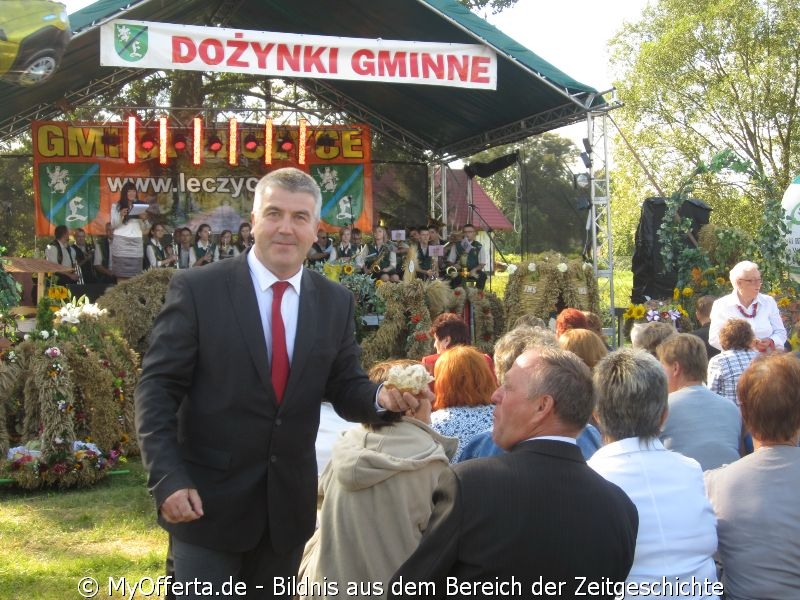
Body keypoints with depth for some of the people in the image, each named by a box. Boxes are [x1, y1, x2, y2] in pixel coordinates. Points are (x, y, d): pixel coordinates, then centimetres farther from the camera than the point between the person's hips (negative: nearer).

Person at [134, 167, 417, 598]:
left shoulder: (335, 303, 3)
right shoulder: (197, 289, -9)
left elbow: (344, 388, 7)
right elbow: (157, 389, -9)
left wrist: (382, 397, -15)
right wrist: (168, 480, -18)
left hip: (288, 502, 4)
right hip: (206, 499, -4)